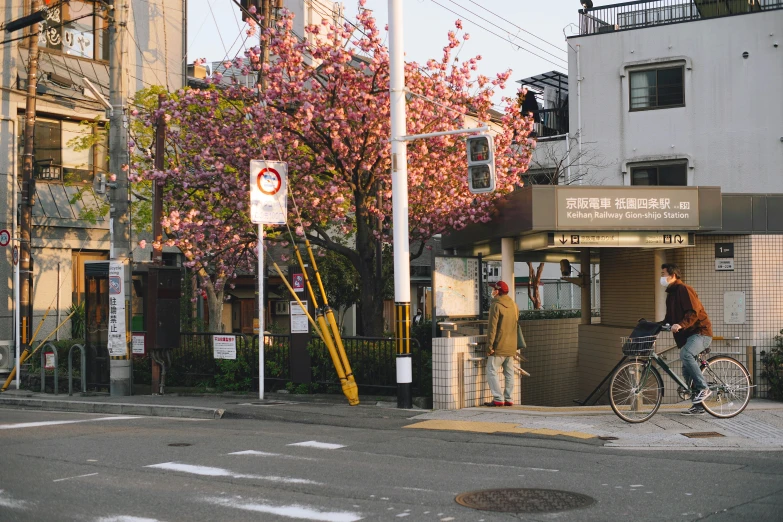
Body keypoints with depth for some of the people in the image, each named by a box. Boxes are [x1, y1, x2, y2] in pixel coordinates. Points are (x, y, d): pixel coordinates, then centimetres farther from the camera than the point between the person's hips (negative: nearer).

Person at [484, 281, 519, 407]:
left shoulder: (496, 305, -12)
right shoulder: (513, 305, 11)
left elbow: (492, 328, -16)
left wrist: (489, 346, -15)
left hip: (499, 346, -7)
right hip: (511, 347, 7)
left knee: (491, 372, -3)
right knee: (509, 373, 11)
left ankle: (498, 399, -10)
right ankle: (509, 399, 11)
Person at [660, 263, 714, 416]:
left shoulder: (684, 289, -11)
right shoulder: (671, 294, 18)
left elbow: (693, 312, -22)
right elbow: (669, 319, 23)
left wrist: (681, 325, -35)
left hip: (700, 332, -10)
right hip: (687, 336, 10)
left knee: (685, 354, -35)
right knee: (687, 372, 7)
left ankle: (703, 388, -27)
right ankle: (698, 406, 15)